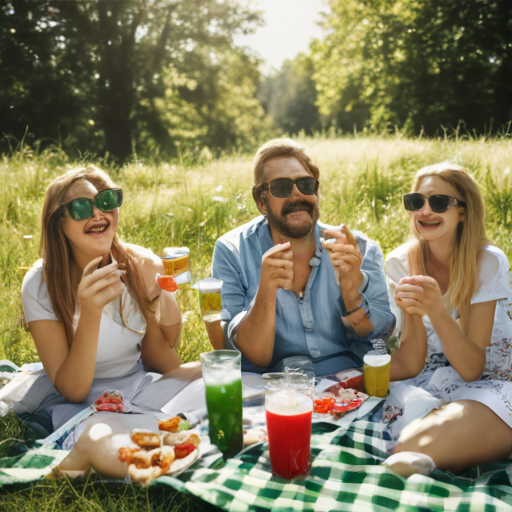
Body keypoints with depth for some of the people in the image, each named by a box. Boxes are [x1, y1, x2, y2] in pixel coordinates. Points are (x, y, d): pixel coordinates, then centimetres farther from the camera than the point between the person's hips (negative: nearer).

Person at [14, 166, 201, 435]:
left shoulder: (144, 266, -11)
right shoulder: (41, 285, -19)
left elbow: (157, 354, 1)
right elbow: (72, 391, -22)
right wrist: (90, 313, -37)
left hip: (138, 386, 5)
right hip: (74, 404, -5)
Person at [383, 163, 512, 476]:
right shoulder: (402, 262, -5)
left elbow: (472, 369, -19)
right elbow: (410, 365, -10)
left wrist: (436, 309, -35)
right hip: (433, 383, 4)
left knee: (412, 450, -35)